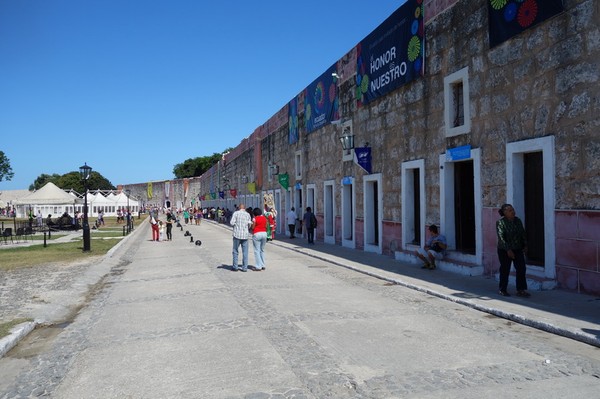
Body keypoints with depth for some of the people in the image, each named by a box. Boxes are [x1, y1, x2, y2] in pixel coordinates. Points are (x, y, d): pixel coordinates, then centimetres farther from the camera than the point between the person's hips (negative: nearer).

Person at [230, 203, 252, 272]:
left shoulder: (236, 213, -3)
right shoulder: (248, 214, 5)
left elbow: (231, 223, -9)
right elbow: (250, 225, 4)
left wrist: (236, 224, 11)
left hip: (237, 234, -2)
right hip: (245, 235, 2)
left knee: (235, 251, 9)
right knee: (245, 252, 6)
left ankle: (235, 267, 10)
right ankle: (245, 267, 6)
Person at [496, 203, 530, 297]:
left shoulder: (518, 221, 6)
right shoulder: (500, 222, -13)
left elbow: (523, 233, 14)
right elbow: (501, 237, -18)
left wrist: (525, 245, 8)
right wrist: (508, 250, -21)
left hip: (518, 249, 5)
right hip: (504, 251, -5)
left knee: (521, 269, 1)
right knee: (505, 270, 4)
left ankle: (521, 290, 9)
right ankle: (502, 290, 17)